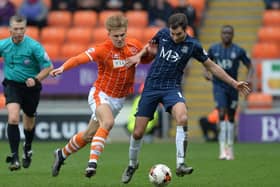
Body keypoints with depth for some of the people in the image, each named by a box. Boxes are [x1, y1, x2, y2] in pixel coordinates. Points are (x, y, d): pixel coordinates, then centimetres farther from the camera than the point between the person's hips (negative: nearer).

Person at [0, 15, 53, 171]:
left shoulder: (34, 46, -16)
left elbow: (48, 66, -11)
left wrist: (36, 79, -24)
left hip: (31, 87, 0)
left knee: (29, 122, 15)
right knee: (13, 118, -21)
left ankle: (28, 148, 47)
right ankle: (14, 158, -19)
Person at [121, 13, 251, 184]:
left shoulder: (193, 46, -6)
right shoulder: (163, 34, -2)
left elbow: (212, 66, 5)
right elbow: (151, 47, 20)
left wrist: (234, 83, 4)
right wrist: (139, 56, 0)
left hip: (172, 88, -1)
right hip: (151, 86, 2)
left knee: (182, 119, -32)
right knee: (138, 133, -2)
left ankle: (180, 165, -28)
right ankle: (132, 164, 27)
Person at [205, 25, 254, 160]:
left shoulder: (239, 51, -2)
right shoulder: (213, 49, 2)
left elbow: (249, 66, 6)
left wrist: (249, 78, -13)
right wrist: (207, 73, -4)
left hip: (233, 87, 1)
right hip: (219, 86, -1)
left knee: (231, 117, 8)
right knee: (222, 113, -17)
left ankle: (230, 149, 20)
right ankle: (222, 148, -22)